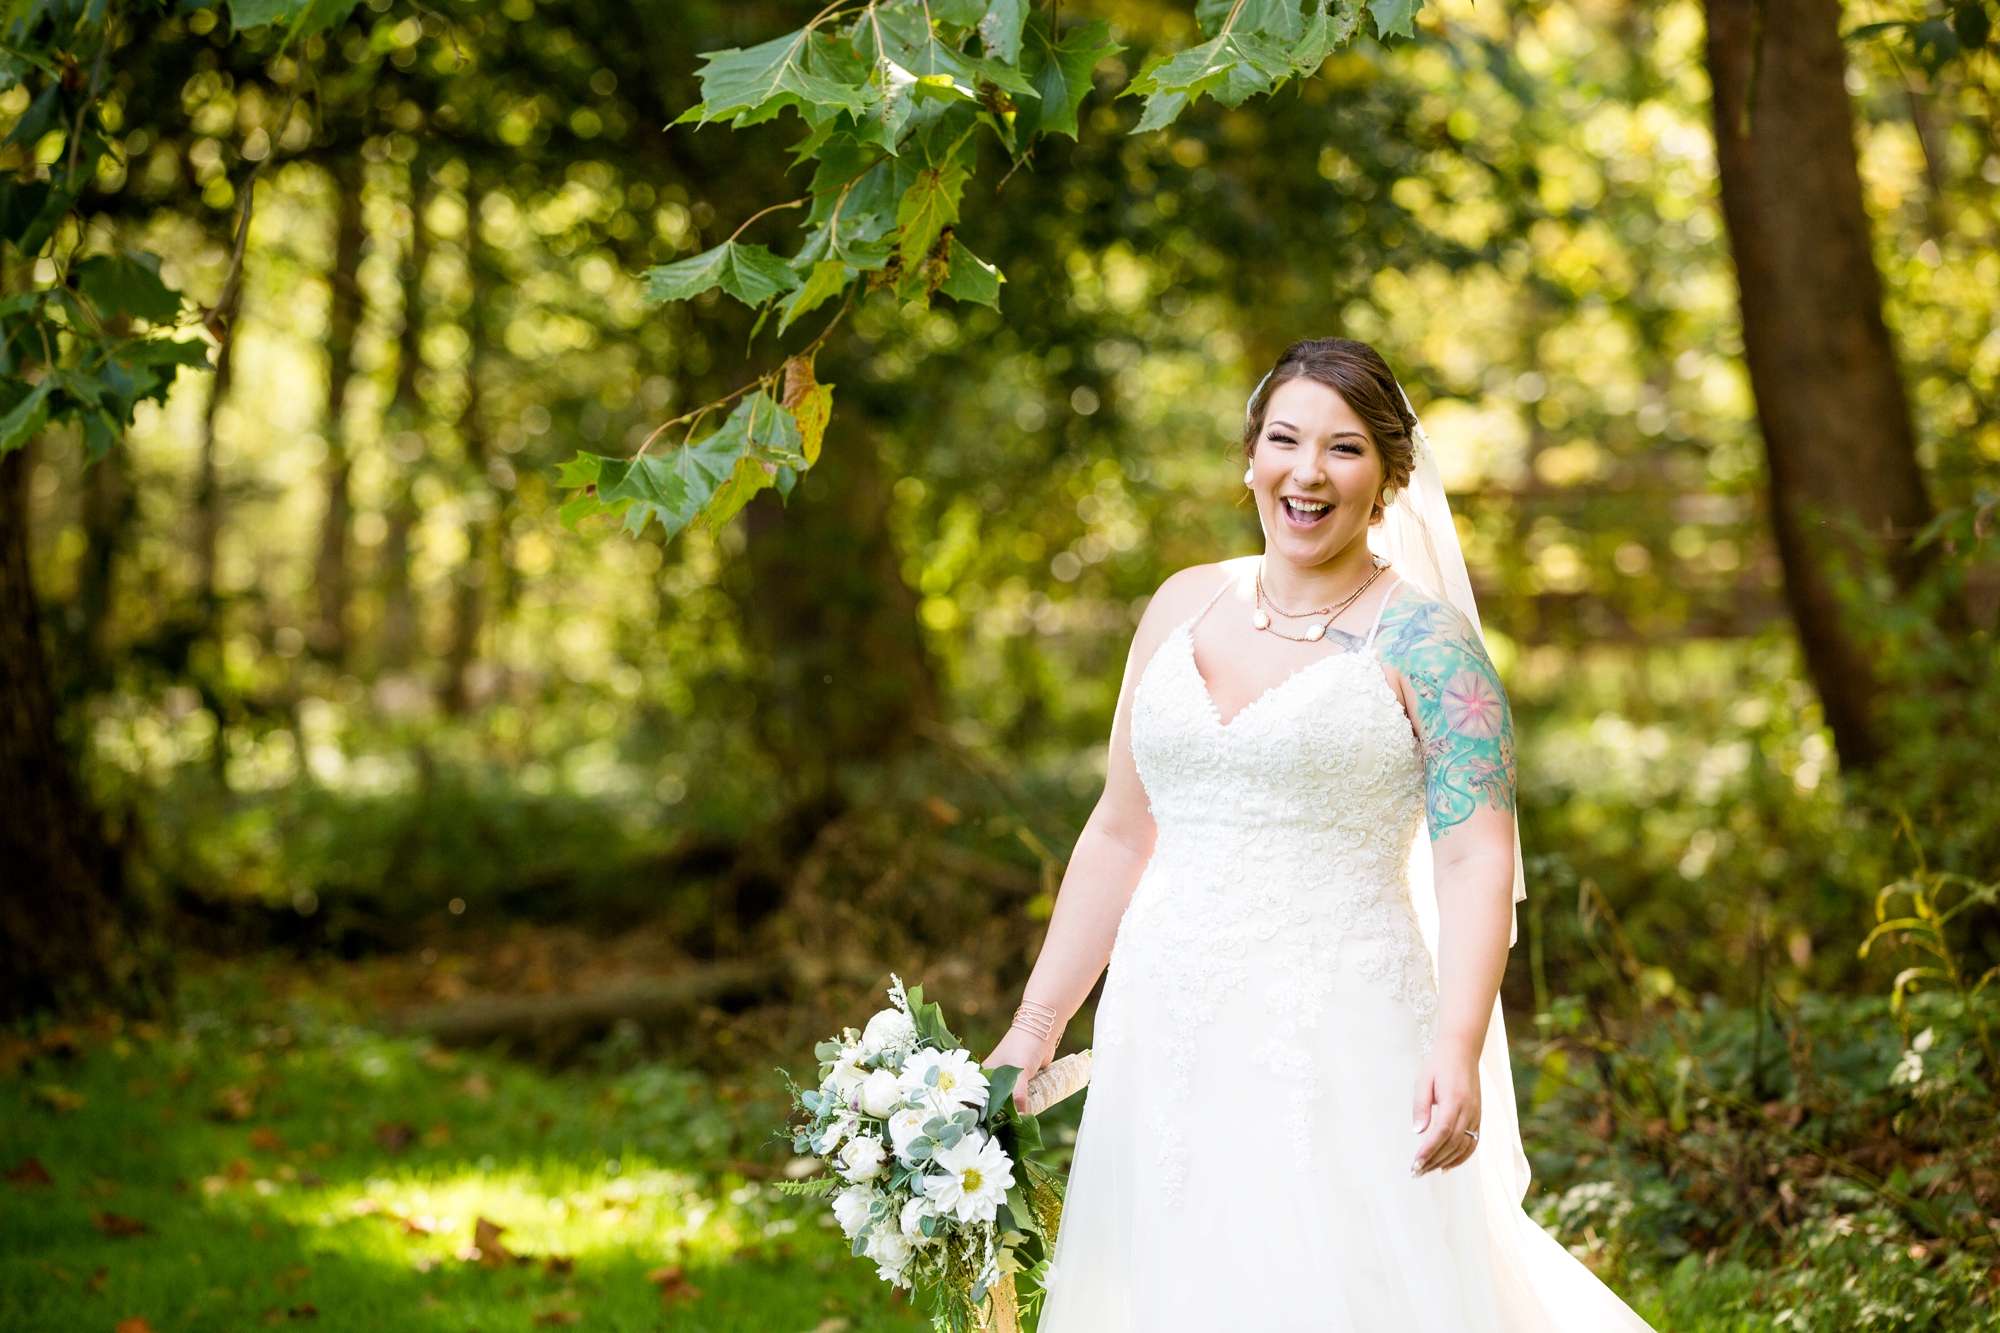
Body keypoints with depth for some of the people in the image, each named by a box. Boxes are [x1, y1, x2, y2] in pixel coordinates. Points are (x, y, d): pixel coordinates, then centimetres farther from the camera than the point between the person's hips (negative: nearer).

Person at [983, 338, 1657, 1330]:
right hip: (1166, 1046, 5)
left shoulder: (1423, 642, -4)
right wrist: (1033, 1029, 12)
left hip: (1336, 1049, -5)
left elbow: (1476, 858, -12)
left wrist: (1457, 1047, -26)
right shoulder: (1184, 607, 11)